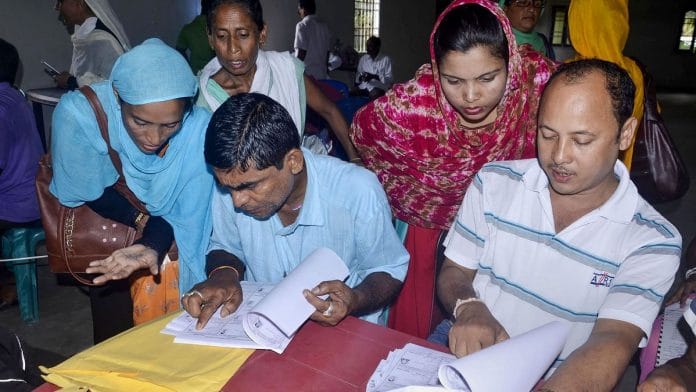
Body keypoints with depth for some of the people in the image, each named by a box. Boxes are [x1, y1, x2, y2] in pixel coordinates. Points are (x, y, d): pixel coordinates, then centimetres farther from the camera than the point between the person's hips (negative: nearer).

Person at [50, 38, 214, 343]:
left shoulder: (199, 127, -26)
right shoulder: (78, 113, -28)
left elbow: (189, 212, -21)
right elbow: (91, 193, -15)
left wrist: (154, 246, -38)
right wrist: (145, 220, -18)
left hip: (168, 246, 1)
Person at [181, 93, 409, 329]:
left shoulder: (359, 192, -22)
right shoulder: (232, 182, -11)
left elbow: (389, 271, -7)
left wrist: (356, 300, -28)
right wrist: (224, 273, -14)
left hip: (342, 331, -2)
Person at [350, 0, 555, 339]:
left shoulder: (539, 79, -31)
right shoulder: (414, 104, -32)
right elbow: (363, 130, -10)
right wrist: (401, 190, -1)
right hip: (430, 217, -1)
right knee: (413, 325, 10)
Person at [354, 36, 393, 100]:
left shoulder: (386, 59, -1)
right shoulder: (363, 58, 13)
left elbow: (389, 79, -4)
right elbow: (358, 74, 16)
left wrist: (374, 77, -17)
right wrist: (360, 77, -9)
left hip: (379, 87, -3)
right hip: (363, 87, 3)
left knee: (374, 94, -39)